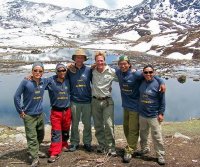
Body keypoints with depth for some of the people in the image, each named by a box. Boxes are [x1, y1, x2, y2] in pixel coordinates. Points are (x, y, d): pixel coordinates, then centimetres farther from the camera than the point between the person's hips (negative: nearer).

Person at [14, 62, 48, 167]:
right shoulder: (26, 82, -14)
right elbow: (17, 96, -9)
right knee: (32, 137, -7)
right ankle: (34, 158, 1)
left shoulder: (44, 82, -1)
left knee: (40, 135, 19)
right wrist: (20, 111, -9)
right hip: (29, 115, -6)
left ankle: (33, 151, 40)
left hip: (40, 114, 6)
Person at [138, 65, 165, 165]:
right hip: (142, 115, 5)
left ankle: (160, 155, 15)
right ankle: (144, 149, 40)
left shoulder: (157, 84, -13)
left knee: (157, 136, 1)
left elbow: (162, 100, -9)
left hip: (154, 115, -5)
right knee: (143, 134, 20)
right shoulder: (141, 83, -1)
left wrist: (161, 113, -9)